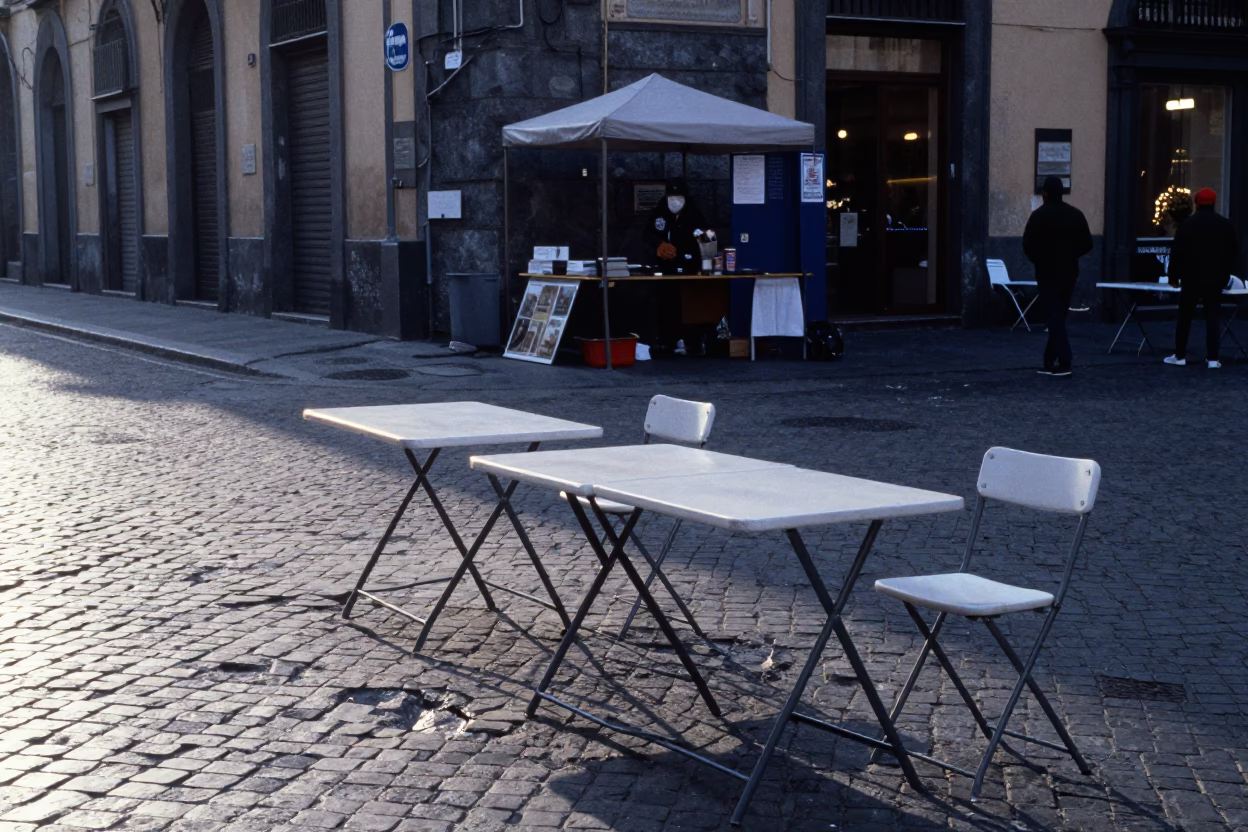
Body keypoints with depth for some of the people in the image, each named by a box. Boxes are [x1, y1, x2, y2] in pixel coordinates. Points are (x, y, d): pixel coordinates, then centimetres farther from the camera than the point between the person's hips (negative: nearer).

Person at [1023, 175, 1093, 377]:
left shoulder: (1039, 215, -10)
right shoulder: (1076, 215, 4)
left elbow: (1028, 245, -12)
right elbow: (1087, 244, 4)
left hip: (1047, 273, -5)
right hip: (1069, 272, 5)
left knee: (1054, 318, -5)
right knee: (1058, 317, 13)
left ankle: (1064, 364, -14)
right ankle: (1050, 362, 16)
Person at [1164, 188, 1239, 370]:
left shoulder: (1187, 224, -4)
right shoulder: (1225, 224, 4)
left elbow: (1176, 252, -5)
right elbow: (1234, 251, 8)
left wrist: (1174, 276, 3)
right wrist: (1225, 274, 18)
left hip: (1191, 278, -2)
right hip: (1215, 279, 2)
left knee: (1185, 317, 7)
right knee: (1212, 317, 2)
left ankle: (1180, 355, 9)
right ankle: (1213, 358, -4)